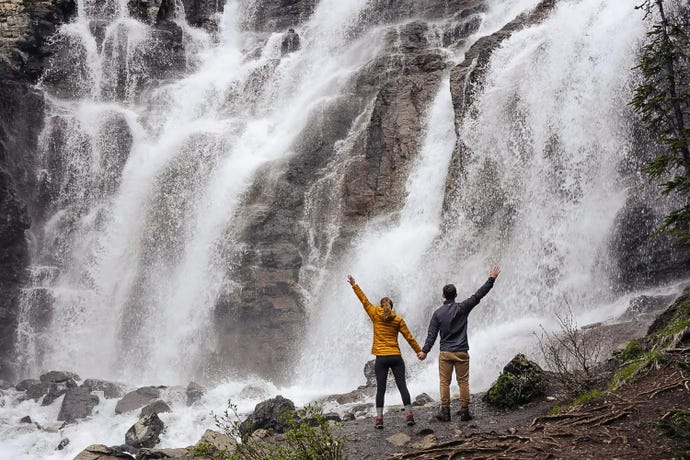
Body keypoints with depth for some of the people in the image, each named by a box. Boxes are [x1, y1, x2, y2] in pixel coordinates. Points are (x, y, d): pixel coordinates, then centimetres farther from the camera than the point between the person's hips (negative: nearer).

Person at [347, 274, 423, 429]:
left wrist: (354, 285, 17)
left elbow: (364, 301, 9)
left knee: (380, 389, 2)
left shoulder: (375, 315, 2)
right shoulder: (398, 320, 4)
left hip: (381, 358, -1)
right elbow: (409, 337, 4)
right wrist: (420, 351, 11)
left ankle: (379, 418, 0)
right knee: (402, 386, 4)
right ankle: (409, 414, 0)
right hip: (396, 358, 1)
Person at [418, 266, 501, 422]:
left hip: (445, 353, 0)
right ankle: (464, 411, 7)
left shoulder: (438, 313, -1)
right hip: (461, 352, 0)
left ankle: (445, 412, 4)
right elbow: (478, 295, -1)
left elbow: (432, 334, -3)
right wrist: (491, 279, 5)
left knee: (444, 382, 5)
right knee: (463, 382, 6)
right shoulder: (462, 308, -3)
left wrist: (424, 351, 2)